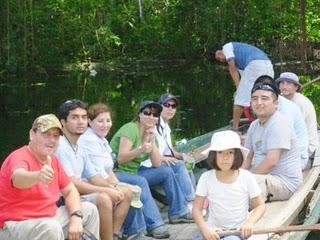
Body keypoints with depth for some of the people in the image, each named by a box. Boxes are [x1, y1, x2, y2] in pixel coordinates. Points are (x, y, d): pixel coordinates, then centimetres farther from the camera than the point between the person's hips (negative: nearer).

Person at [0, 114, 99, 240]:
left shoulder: (52, 160, 8)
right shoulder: (19, 157, -18)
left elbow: (70, 191, 12)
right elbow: (18, 178, -42)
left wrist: (76, 217, -7)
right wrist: (38, 176, -65)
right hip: (16, 224, -8)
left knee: (89, 210, 11)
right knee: (51, 227, -36)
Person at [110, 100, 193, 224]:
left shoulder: (151, 133, 10)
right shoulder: (131, 129, -15)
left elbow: (157, 164, 0)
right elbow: (120, 159, -24)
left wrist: (152, 141, -11)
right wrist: (141, 150, -38)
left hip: (134, 172, 8)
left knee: (166, 171, 2)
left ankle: (178, 213, 8)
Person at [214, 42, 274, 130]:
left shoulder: (227, 47, 17)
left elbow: (232, 69, 6)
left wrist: (238, 87, 4)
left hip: (255, 64, -8)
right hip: (268, 64, 8)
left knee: (240, 98, 0)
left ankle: (235, 127, 2)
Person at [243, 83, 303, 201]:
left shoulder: (279, 124, -17)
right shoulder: (254, 125, 12)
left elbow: (271, 162, -25)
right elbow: (247, 157, 12)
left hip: (284, 182, -9)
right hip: (265, 176, 9)